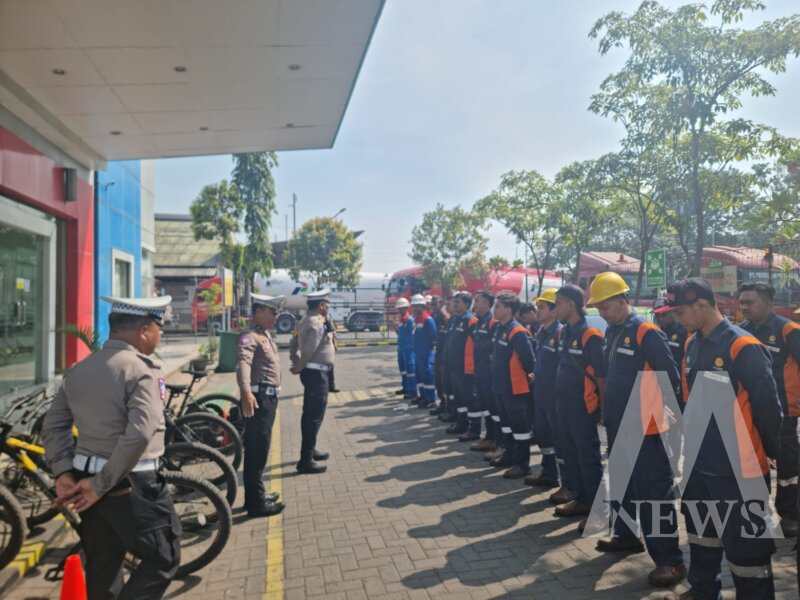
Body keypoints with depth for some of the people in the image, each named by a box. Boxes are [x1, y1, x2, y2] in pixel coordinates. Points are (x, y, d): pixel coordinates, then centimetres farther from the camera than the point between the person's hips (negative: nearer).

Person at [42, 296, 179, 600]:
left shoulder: (78, 369, 7)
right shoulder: (141, 372, -18)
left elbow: (53, 425, 8)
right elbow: (139, 435, -28)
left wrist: (63, 472, 1)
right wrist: (102, 484, -18)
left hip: (88, 480, 8)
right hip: (131, 484, -8)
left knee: (102, 563, 23)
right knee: (163, 559, 8)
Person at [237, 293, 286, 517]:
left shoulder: (266, 336, 15)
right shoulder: (250, 337, -17)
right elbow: (243, 363, -35)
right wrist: (246, 392, -50)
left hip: (269, 398, 10)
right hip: (258, 399, -10)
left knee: (259, 450, 18)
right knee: (257, 451, -3)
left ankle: (256, 495, 30)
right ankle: (256, 503, 5)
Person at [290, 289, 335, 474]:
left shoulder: (307, 321, 15)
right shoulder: (316, 324, -18)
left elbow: (303, 347, 13)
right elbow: (308, 351, -22)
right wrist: (299, 367, -9)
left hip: (312, 372, 10)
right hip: (316, 373, -10)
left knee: (310, 414, 20)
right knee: (314, 416, -6)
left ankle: (309, 450, 35)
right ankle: (306, 460, -2)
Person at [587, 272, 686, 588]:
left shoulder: (647, 333, -16)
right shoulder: (612, 333, 9)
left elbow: (672, 379, -16)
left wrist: (657, 410, -8)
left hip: (645, 429, -8)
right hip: (618, 426, 9)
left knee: (654, 493, -1)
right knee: (623, 486, 21)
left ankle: (670, 559, 9)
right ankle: (626, 535, 38)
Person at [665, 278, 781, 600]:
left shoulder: (743, 347, -20)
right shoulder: (692, 344, 5)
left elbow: (768, 407, -14)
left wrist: (770, 452, -3)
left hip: (739, 468, -8)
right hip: (699, 462, 8)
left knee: (745, 545, 5)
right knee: (701, 533, 23)